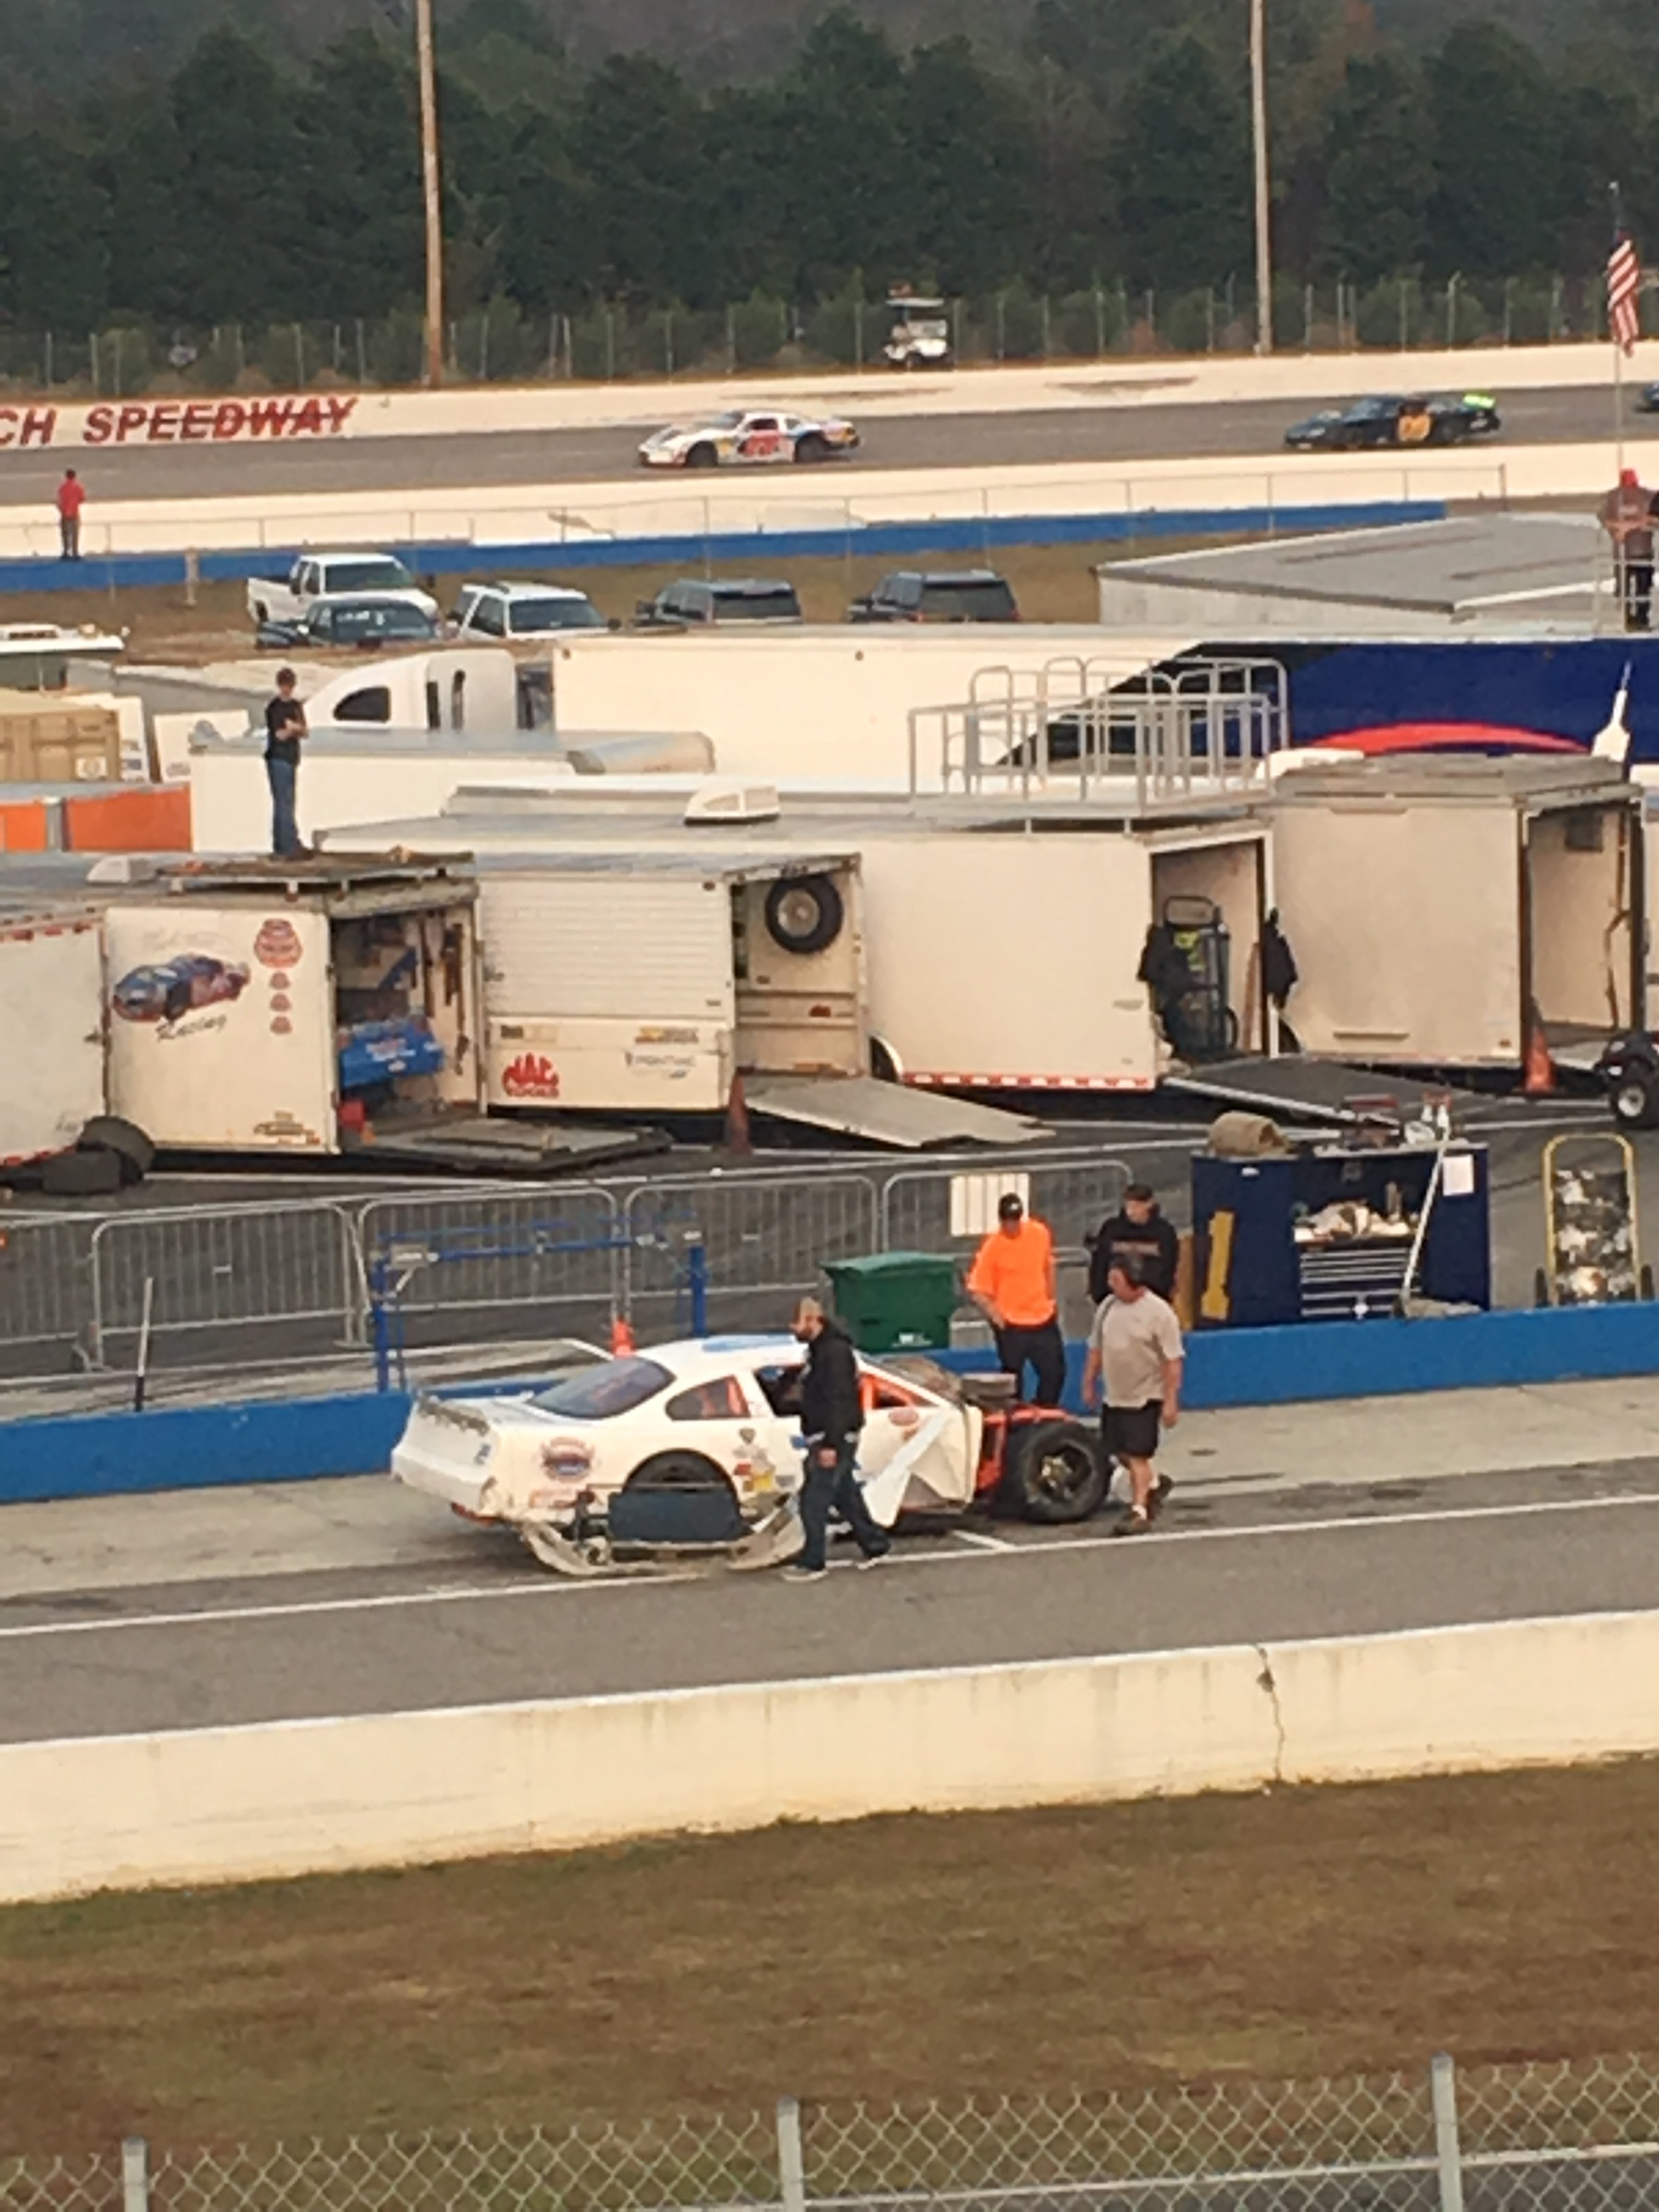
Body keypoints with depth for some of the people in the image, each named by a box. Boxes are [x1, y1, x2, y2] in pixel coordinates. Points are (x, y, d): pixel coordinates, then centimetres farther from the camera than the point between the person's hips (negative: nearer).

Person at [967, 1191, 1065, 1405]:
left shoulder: (1040, 1233, -1)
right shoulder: (992, 1248, -14)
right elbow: (976, 1290, -12)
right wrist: (991, 1310, -28)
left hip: (1043, 1317, 5)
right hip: (1011, 1324, -5)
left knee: (1055, 1372, 9)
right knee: (1013, 1379, 1)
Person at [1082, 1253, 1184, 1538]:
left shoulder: (1159, 1313, -15)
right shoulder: (1109, 1306, 4)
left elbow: (1173, 1361, -15)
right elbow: (1096, 1349, 15)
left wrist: (1171, 1401, -17)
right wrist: (1089, 1384, 14)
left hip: (1145, 1397, -7)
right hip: (1114, 1395, 7)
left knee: (1138, 1455, -6)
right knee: (1120, 1451, 15)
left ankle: (1139, 1512, 2)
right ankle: (1154, 1483, 39)